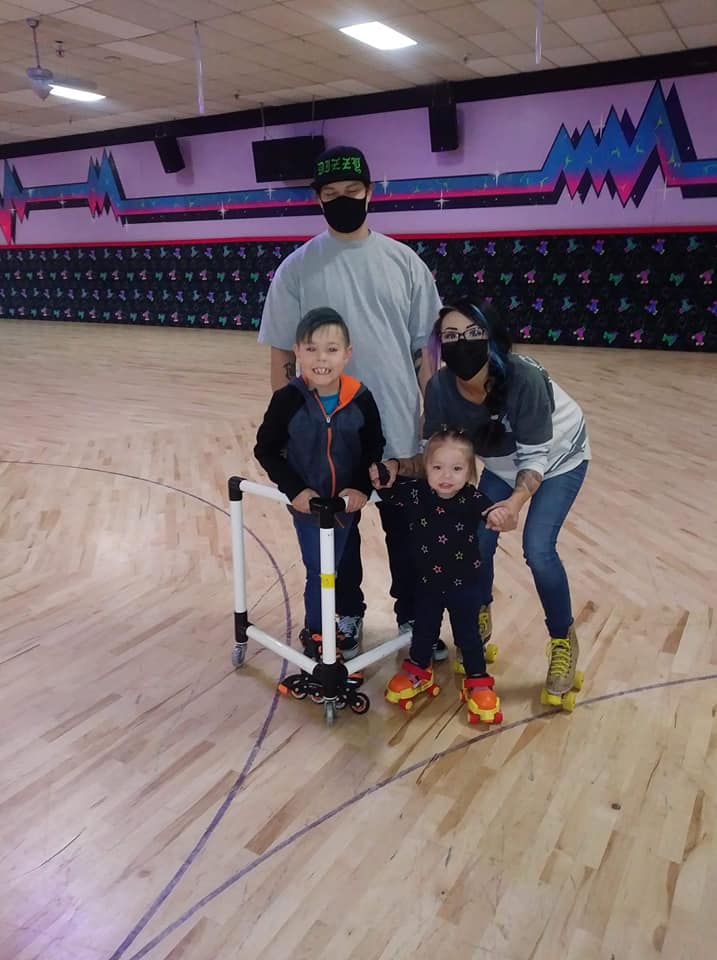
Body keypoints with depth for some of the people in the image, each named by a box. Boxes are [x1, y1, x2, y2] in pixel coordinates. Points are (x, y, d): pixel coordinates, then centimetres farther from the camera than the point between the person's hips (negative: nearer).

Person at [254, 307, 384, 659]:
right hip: (307, 502, -2)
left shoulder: (360, 399, -14)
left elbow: (374, 448, -1)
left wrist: (362, 487, -15)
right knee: (319, 572, 3)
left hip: (346, 502, 3)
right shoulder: (288, 399, -19)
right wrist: (294, 489, -18)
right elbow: (266, 449, -9)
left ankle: (319, 629, 42)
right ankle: (316, 636, 27)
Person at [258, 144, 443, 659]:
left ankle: (413, 616, 36)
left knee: (406, 529, 15)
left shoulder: (404, 262, 1)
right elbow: (282, 355, -1)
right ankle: (347, 616, 37)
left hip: (399, 431, 1)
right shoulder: (297, 268, -3)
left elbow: (426, 349, 3)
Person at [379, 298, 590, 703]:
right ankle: (480, 622, 25)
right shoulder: (441, 388, -26)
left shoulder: (524, 379, -39)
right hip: (503, 464, 4)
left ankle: (564, 642, 10)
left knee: (538, 549, -15)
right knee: (479, 540, -5)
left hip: (558, 457, -4)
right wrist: (398, 466, -37)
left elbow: (535, 456, -32)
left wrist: (516, 503, -48)